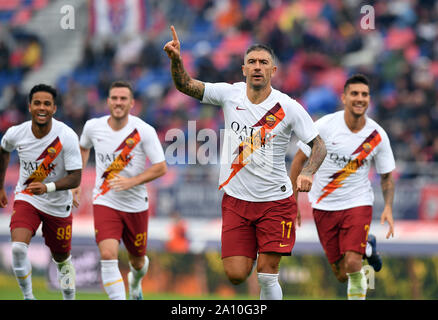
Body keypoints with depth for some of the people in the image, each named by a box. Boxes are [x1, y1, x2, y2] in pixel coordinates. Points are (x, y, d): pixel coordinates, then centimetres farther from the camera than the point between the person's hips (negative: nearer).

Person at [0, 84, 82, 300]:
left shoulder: (67, 137, -22)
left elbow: (75, 178, -21)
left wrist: (48, 187, -38)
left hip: (58, 206, -1)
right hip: (26, 199, 1)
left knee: (61, 258, 14)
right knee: (18, 248, -24)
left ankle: (69, 297, 44)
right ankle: (28, 296, -5)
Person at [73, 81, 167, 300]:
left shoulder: (144, 131, -13)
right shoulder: (93, 127, -4)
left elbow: (161, 168, -13)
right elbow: (83, 148, 20)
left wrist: (131, 182, -25)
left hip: (136, 205, 0)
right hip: (105, 202, 0)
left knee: (137, 261, 16)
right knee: (108, 256, -22)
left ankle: (135, 282, 54)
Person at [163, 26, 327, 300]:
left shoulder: (288, 107, -8)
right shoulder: (231, 95, -1)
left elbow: (318, 145, -2)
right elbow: (186, 85, 0)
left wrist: (308, 173, -21)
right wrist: (176, 59, -20)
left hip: (276, 202, -2)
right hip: (236, 200, 2)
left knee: (267, 275, -7)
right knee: (236, 275, -4)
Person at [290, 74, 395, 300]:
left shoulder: (377, 135, -7)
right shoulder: (325, 126, -12)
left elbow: (386, 175, 6)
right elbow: (299, 159, -1)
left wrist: (388, 208, -9)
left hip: (358, 203, -1)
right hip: (324, 205, 1)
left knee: (352, 264, -21)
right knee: (342, 275, 4)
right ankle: (367, 247, 37)